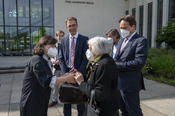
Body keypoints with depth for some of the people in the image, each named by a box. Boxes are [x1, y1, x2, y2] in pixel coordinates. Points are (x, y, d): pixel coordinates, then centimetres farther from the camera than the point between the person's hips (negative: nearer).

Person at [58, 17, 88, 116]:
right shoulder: (63, 40, 8)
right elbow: (61, 58, 7)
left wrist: (77, 72, -14)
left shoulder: (84, 39, -2)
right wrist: (65, 72, -6)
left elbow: (86, 58, -6)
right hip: (66, 72, 3)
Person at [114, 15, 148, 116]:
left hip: (130, 84, -8)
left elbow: (139, 62, -22)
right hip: (118, 83, 8)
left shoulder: (141, 41, -12)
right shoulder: (121, 40, 15)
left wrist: (118, 65, -19)